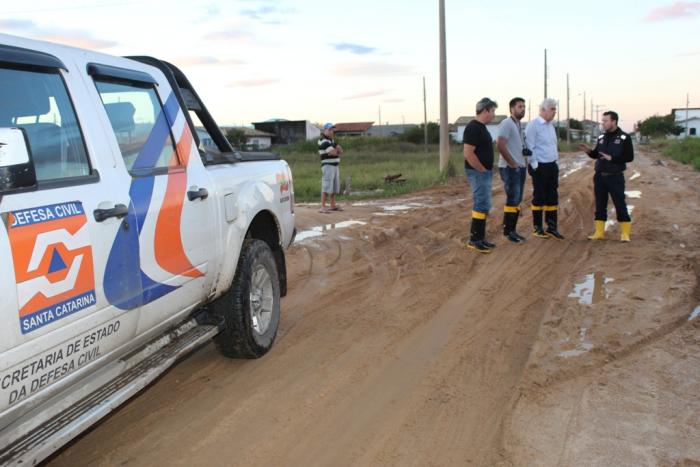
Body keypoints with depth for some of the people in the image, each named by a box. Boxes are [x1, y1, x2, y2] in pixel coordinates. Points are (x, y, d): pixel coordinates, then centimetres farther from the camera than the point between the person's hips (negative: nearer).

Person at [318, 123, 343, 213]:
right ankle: (323, 207, -14)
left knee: (334, 187, 11)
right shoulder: (323, 140, -12)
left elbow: (340, 151, 12)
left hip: (335, 165, 9)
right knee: (326, 187, -13)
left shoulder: (332, 140, 18)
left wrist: (335, 150, -8)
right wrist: (335, 151, 2)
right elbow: (334, 152, -20)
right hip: (327, 166, -9)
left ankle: (333, 206, 17)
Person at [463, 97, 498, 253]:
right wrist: (483, 170, -17)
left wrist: (488, 170, 16)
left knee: (484, 205, 12)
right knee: (482, 205, -8)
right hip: (478, 173, -10)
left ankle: (480, 238, 18)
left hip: (485, 172, 10)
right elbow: (468, 153, -24)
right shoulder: (473, 128, -17)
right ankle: (474, 240, -2)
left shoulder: (481, 127, 14)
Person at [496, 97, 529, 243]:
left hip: (520, 167, 9)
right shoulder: (507, 123, -12)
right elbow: (500, 145, -22)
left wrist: (526, 151, 2)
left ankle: (512, 230, 16)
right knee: (512, 199, -7)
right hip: (510, 168, -9)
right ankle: (507, 230, 1)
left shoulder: (519, 125, 17)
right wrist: (512, 164, -17)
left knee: (517, 200, 10)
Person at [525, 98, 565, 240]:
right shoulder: (533, 125, -12)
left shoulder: (551, 125, 14)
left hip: (552, 166, 8)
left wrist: (556, 160, 16)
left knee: (553, 197, 8)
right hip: (540, 167, -8)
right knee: (539, 197, 1)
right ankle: (538, 228, 12)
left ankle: (552, 227, 15)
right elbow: (530, 147, -15)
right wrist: (535, 166, -15)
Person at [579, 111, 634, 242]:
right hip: (599, 177, 5)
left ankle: (625, 233, 6)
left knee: (620, 205, -1)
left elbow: (629, 157, -10)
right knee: (600, 205, 8)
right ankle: (599, 232, 16)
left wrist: (612, 158, -19)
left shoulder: (624, 138, -5)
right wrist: (589, 151, -4)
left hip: (615, 178, -5)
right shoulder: (601, 137, 9)